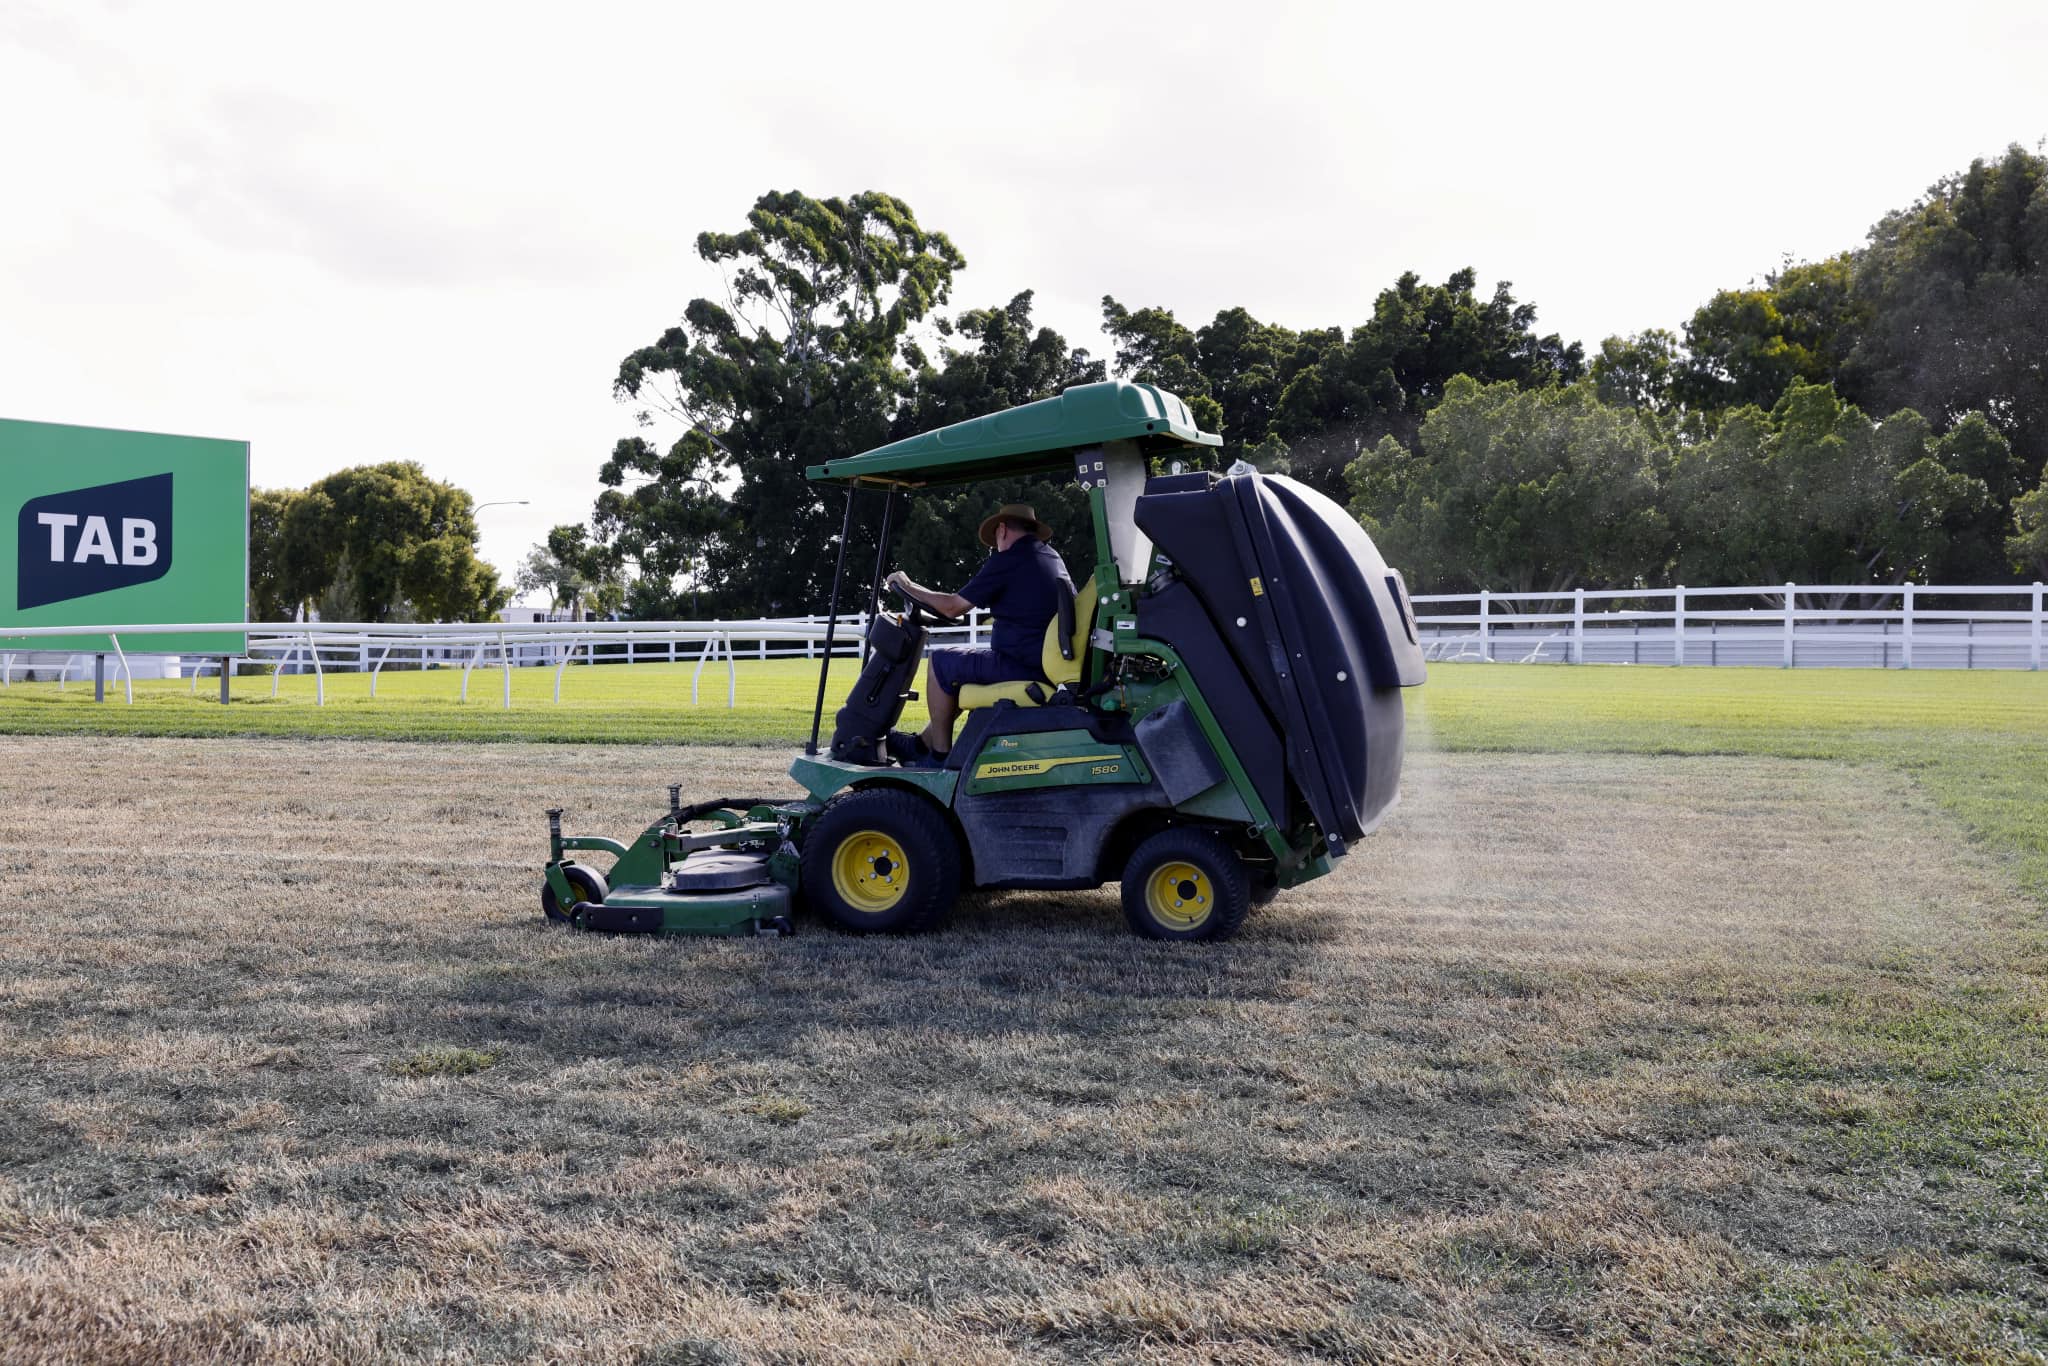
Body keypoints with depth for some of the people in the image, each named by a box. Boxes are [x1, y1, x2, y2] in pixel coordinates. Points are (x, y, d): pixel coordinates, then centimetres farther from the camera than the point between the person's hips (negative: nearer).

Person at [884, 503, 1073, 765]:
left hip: (1023, 666, -9)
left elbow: (953, 607, -6)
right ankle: (923, 744, 32)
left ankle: (939, 753, 10)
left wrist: (908, 586, 8)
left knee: (940, 661, 4)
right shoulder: (1054, 559, 15)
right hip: (1052, 663, 9)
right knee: (962, 665, 28)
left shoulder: (1007, 561, -11)